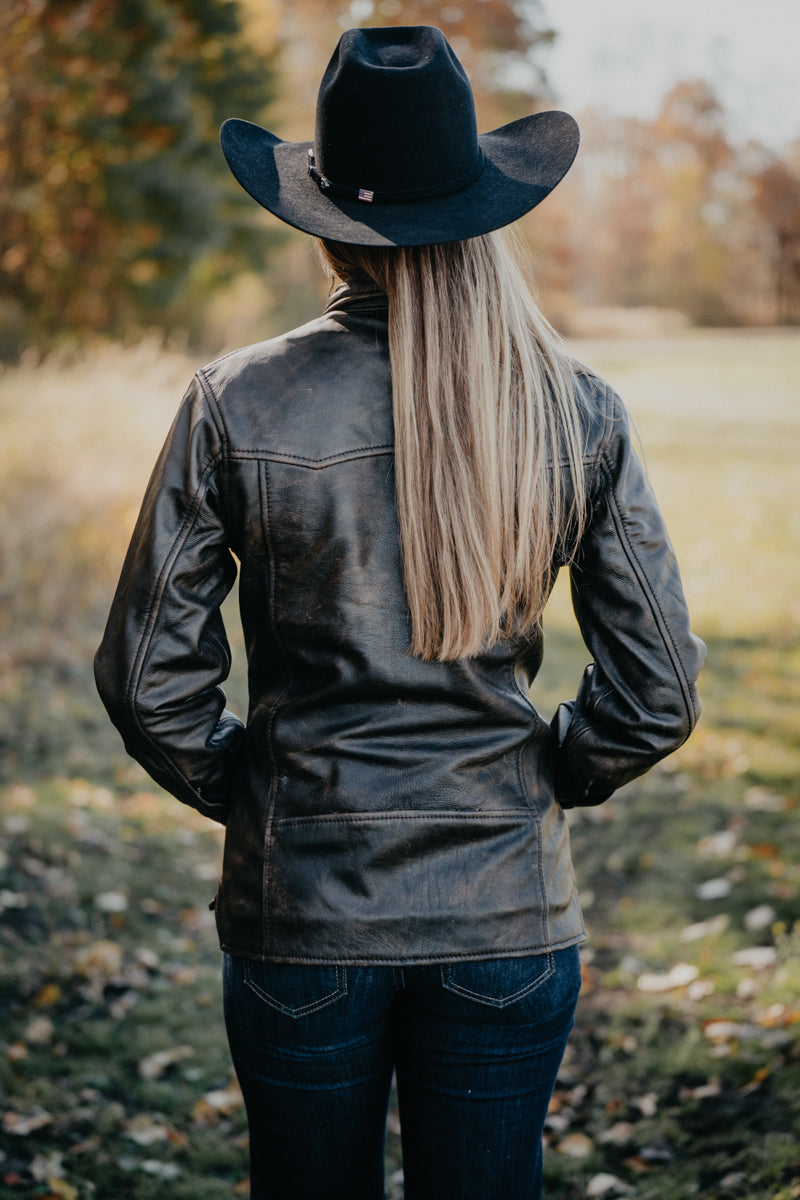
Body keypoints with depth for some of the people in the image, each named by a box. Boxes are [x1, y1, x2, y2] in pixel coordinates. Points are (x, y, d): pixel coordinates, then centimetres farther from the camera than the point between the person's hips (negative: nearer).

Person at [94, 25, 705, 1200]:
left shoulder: (239, 406, -11)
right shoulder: (575, 410, -7)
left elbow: (148, 675, -7)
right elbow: (658, 691, -4)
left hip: (301, 913, -1)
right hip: (509, 913, 1)